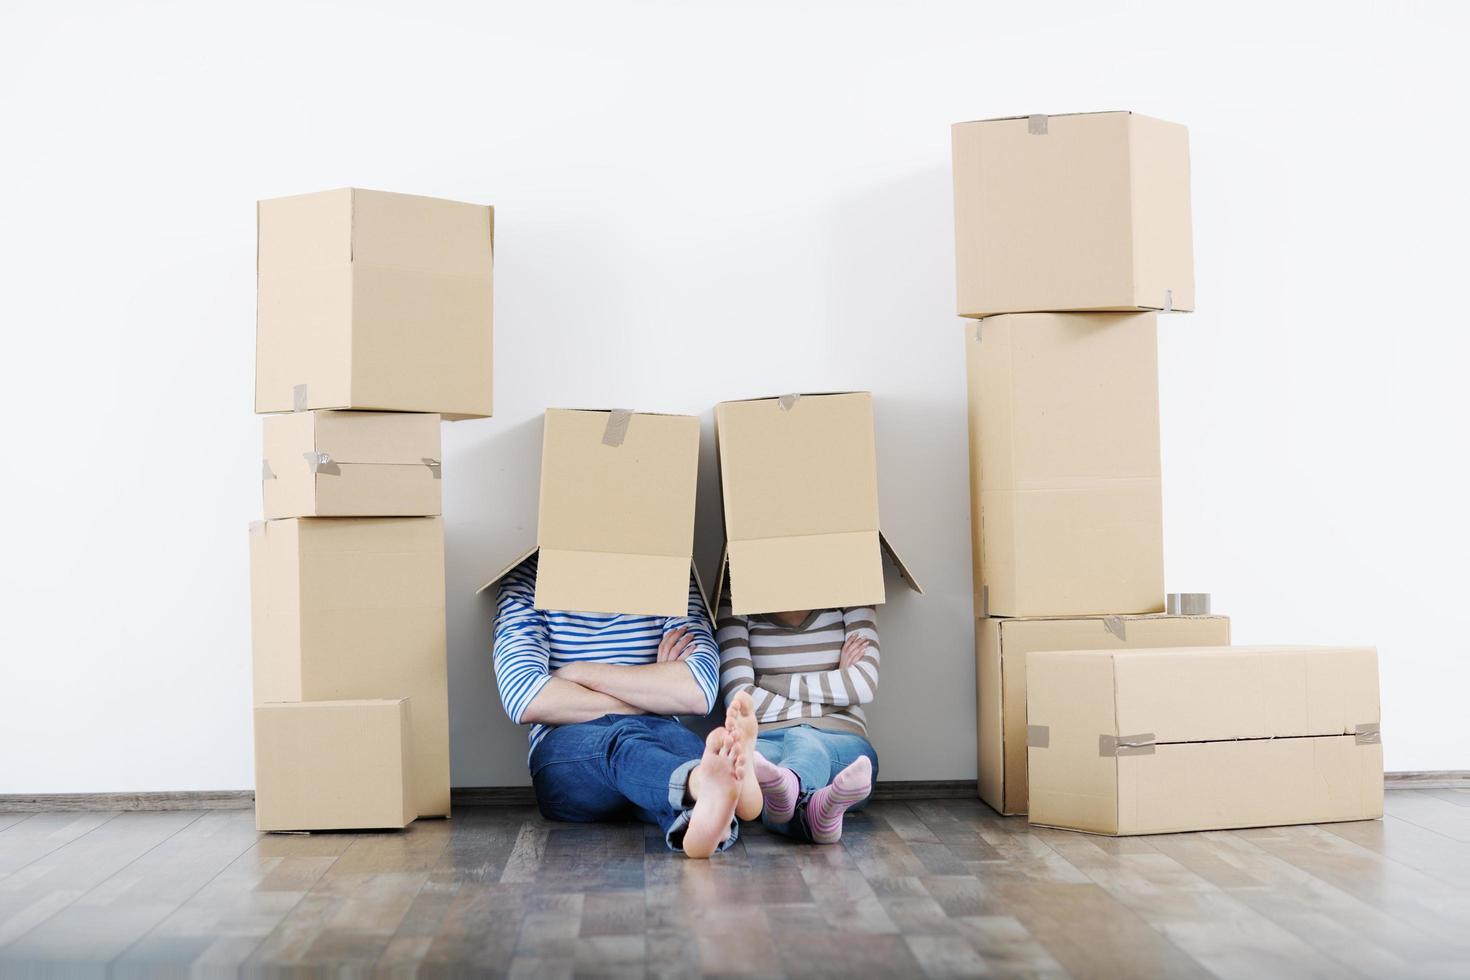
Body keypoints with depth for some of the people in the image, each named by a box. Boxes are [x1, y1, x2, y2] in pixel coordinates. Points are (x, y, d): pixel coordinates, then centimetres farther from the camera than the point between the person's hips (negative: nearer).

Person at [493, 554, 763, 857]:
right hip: (565, 750, -2)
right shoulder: (528, 578, 6)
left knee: (674, 736, -35)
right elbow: (522, 699, -10)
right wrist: (655, 693, -8)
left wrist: (582, 672, -8)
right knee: (624, 737, -36)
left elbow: (700, 689, -8)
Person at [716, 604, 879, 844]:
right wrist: (835, 683, 0)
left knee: (803, 743, -36)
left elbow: (865, 685, -3)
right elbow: (740, 699, -5)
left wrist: (768, 682, -2)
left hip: (840, 744, 0)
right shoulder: (735, 607, 7)